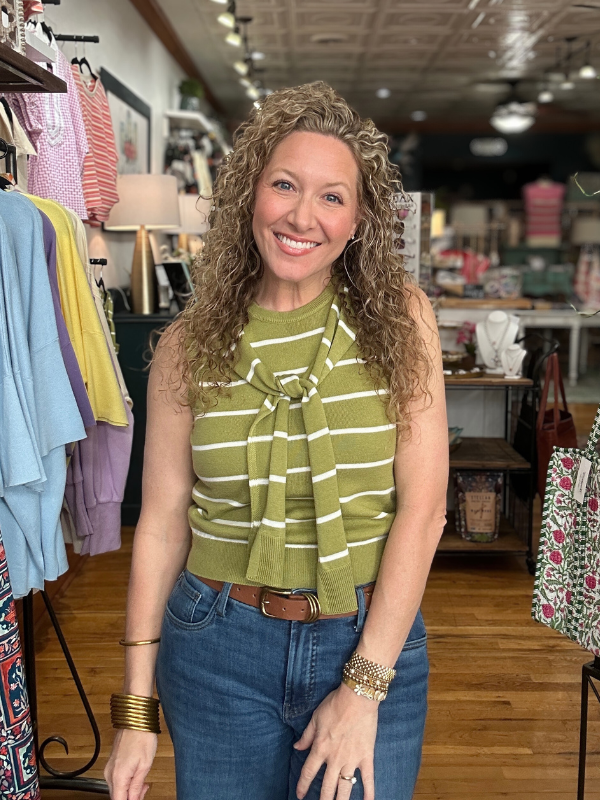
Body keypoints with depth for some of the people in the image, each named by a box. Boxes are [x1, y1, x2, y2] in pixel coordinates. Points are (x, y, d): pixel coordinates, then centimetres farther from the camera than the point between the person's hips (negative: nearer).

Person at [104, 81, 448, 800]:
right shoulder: (190, 345, -4)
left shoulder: (399, 320, -6)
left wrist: (364, 686, -11)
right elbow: (162, 522, -2)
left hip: (374, 639, 0)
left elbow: (423, 505, -9)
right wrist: (136, 709, -1)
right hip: (221, 647, 1)